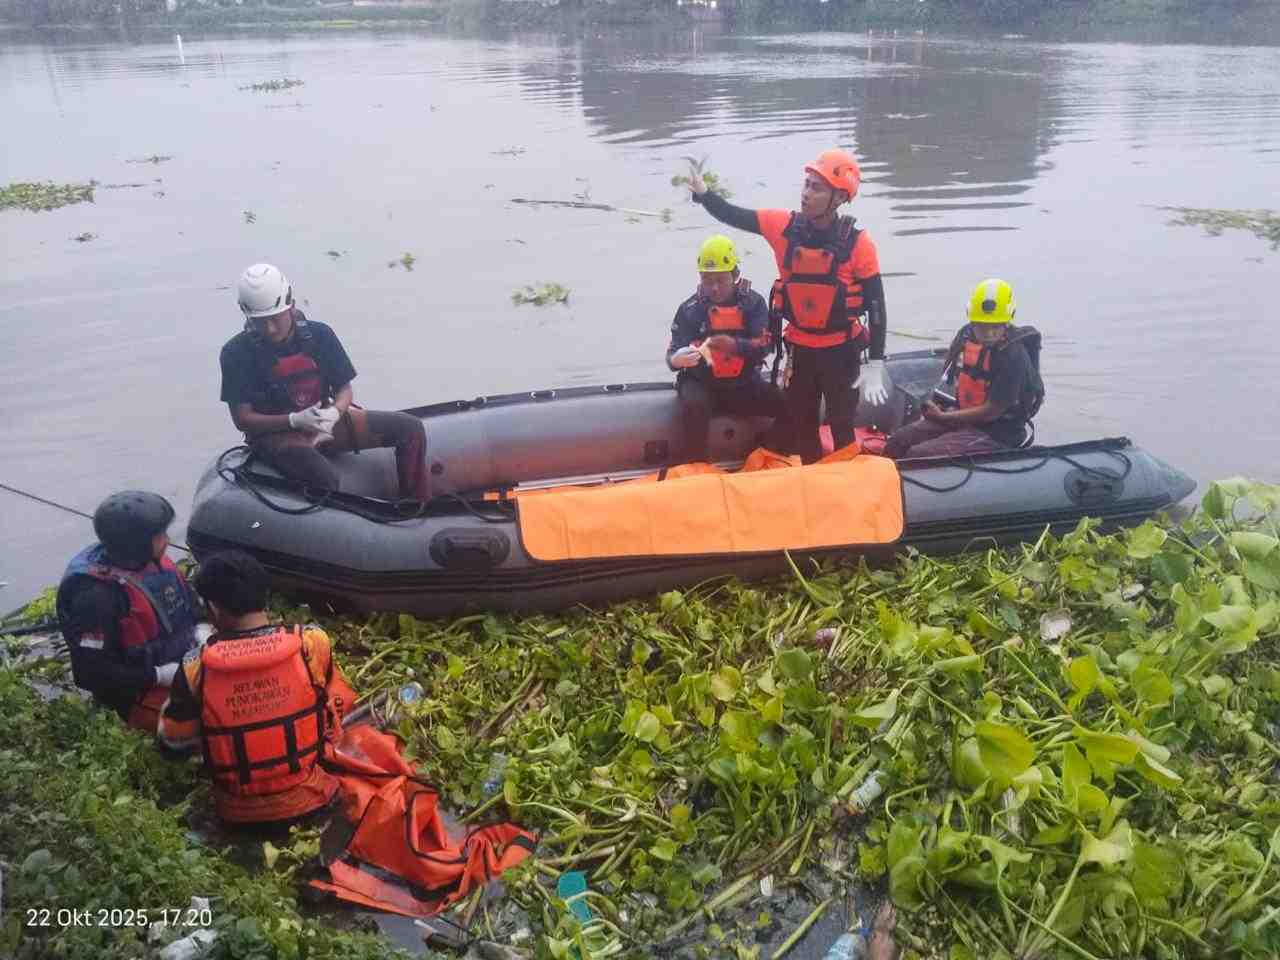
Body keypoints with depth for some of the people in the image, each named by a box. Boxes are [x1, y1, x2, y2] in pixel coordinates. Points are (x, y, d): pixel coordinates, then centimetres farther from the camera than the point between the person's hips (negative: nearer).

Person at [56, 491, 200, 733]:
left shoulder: (147, 559, -4)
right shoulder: (97, 596, -25)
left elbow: (185, 606, 15)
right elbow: (91, 673, -22)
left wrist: (199, 631, -1)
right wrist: (158, 676, -21)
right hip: (142, 692, -8)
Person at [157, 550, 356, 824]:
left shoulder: (196, 668, -17)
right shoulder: (312, 643, -17)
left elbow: (173, 742, -1)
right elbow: (339, 705, 0)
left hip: (238, 811, 1)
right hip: (308, 796, -1)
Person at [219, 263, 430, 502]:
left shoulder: (319, 335, 0)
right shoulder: (237, 353, -9)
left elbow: (344, 389, 6)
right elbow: (242, 418, -8)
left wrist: (334, 413, -19)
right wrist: (294, 420, -23)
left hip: (324, 422, 5)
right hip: (276, 432, -5)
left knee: (410, 428, -8)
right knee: (326, 480, -38)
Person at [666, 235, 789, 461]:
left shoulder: (753, 302, -1)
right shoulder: (689, 309, -3)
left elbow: (765, 346, -11)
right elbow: (673, 353, -7)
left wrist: (735, 345, -33)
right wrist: (676, 360, -34)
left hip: (744, 384, 2)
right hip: (701, 382, -2)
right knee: (694, 407, -36)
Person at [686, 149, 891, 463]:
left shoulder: (857, 243, -16)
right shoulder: (785, 226, -8)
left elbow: (876, 305, -11)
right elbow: (732, 215, -2)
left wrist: (875, 365, -13)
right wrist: (702, 192, -20)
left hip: (842, 351, -3)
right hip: (800, 348, 4)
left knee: (842, 428, 7)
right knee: (801, 425, 16)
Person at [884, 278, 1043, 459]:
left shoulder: (1014, 357, -21)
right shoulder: (966, 335, -1)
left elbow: (991, 412, -19)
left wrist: (942, 417, -14)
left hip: (996, 432, -8)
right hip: (964, 415, 8)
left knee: (917, 455, -21)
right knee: (898, 441, -2)